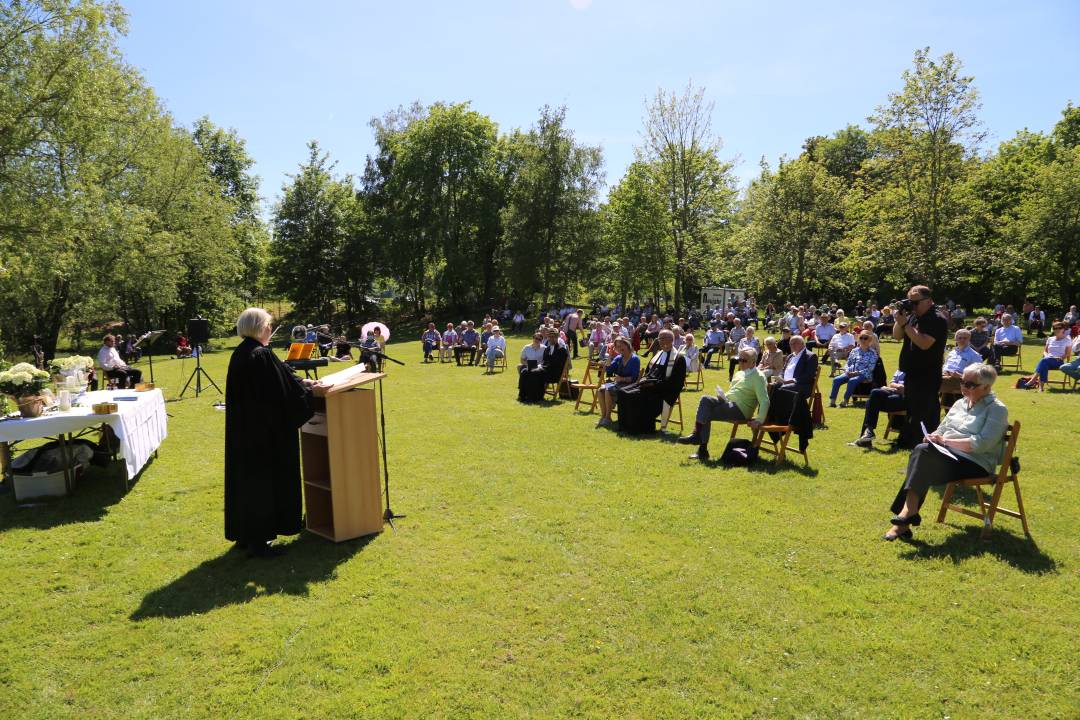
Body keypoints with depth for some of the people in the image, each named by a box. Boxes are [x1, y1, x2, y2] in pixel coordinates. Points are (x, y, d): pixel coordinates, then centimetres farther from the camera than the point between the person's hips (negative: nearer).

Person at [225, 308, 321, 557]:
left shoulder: (238, 354, 8)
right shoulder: (262, 355, -20)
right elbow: (286, 390, -17)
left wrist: (299, 382, 20)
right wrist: (306, 388, 1)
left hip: (242, 431, 9)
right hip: (264, 432, -9)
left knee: (245, 478, 16)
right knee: (264, 480, 1)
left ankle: (243, 534, 28)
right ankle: (257, 540, 8)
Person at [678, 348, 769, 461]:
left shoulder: (758, 377, -4)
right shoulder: (739, 374, 22)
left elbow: (765, 401, -13)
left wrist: (759, 421, -23)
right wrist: (723, 396, 4)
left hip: (740, 409, -7)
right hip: (727, 403, 7)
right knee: (705, 399, -21)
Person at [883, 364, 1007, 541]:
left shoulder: (996, 409, -3)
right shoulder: (961, 403, 19)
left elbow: (981, 444, -16)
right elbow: (942, 429, 20)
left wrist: (945, 440, -16)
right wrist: (933, 437, -4)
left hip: (976, 464, -6)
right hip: (948, 454, 6)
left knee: (923, 454, -30)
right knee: (921, 450, -28)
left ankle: (908, 512, -27)